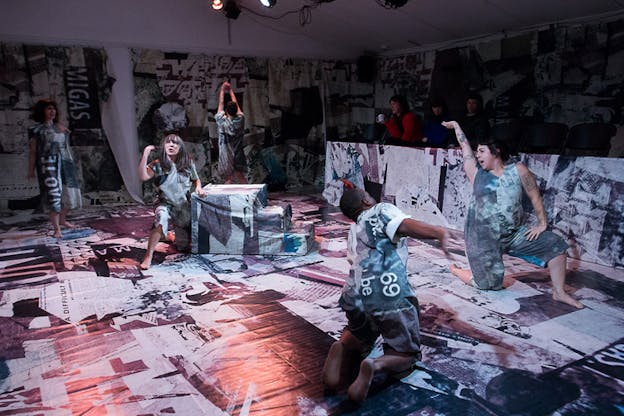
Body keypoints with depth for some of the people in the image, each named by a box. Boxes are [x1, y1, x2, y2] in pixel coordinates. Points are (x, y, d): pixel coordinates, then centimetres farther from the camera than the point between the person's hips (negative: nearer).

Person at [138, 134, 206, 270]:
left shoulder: (188, 164, -4)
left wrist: (198, 187, -8)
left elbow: (196, 179, 13)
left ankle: (177, 237, 53)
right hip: (166, 204, -3)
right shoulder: (158, 165, -12)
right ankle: (148, 256, -31)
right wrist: (145, 155, -35)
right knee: (161, 217, -42)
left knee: (183, 247, 12)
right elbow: (143, 177, -29)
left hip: (184, 206, 3)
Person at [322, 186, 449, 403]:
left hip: (355, 296, 6)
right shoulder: (382, 210, 9)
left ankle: (342, 348, 1)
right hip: (390, 298, -6)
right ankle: (376, 365, -15)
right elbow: (404, 225, -13)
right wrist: (438, 232, -28)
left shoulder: (353, 232, 27)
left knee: (359, 337, 35)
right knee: (407, 354, 16)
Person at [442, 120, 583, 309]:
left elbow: (535, 196, 4)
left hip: (513, 233, 3)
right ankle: (455, 270, 27)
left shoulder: (517, 170, 0)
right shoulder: (477, 172, 0)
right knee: (489, 284, -1)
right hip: (483, 236, -2)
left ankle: (559, 292, 5)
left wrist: (542, 224, -1)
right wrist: (455, 125, 20)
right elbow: (465, 145, 8)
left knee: (555, 244, -6)